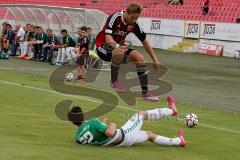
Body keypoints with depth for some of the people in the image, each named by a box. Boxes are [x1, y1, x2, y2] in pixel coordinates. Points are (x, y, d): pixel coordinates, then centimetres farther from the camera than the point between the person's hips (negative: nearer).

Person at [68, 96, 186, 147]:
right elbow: (110, 133, -36)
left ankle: (178, 141, 39)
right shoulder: (93, 122, -29)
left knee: (149, 134, 25)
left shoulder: (78, 137, -6)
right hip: (122, 135, -8)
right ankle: (171, 111, 38)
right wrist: (113, 125, -14)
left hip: (118, 143, 8)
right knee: (142, 114, 15)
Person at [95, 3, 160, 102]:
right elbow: (108, 38, -35)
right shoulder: (115, 17, -24)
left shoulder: (133, 24, -8)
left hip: (118, 47, 6)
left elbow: (144, 42, 2)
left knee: (140, 59, -14)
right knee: (119, 53, -37)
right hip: (103, 47, -6)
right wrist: (117, 47, -55)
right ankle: (114, 81, -14)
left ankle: (145, 93, -7)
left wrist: (154, 59, -2)